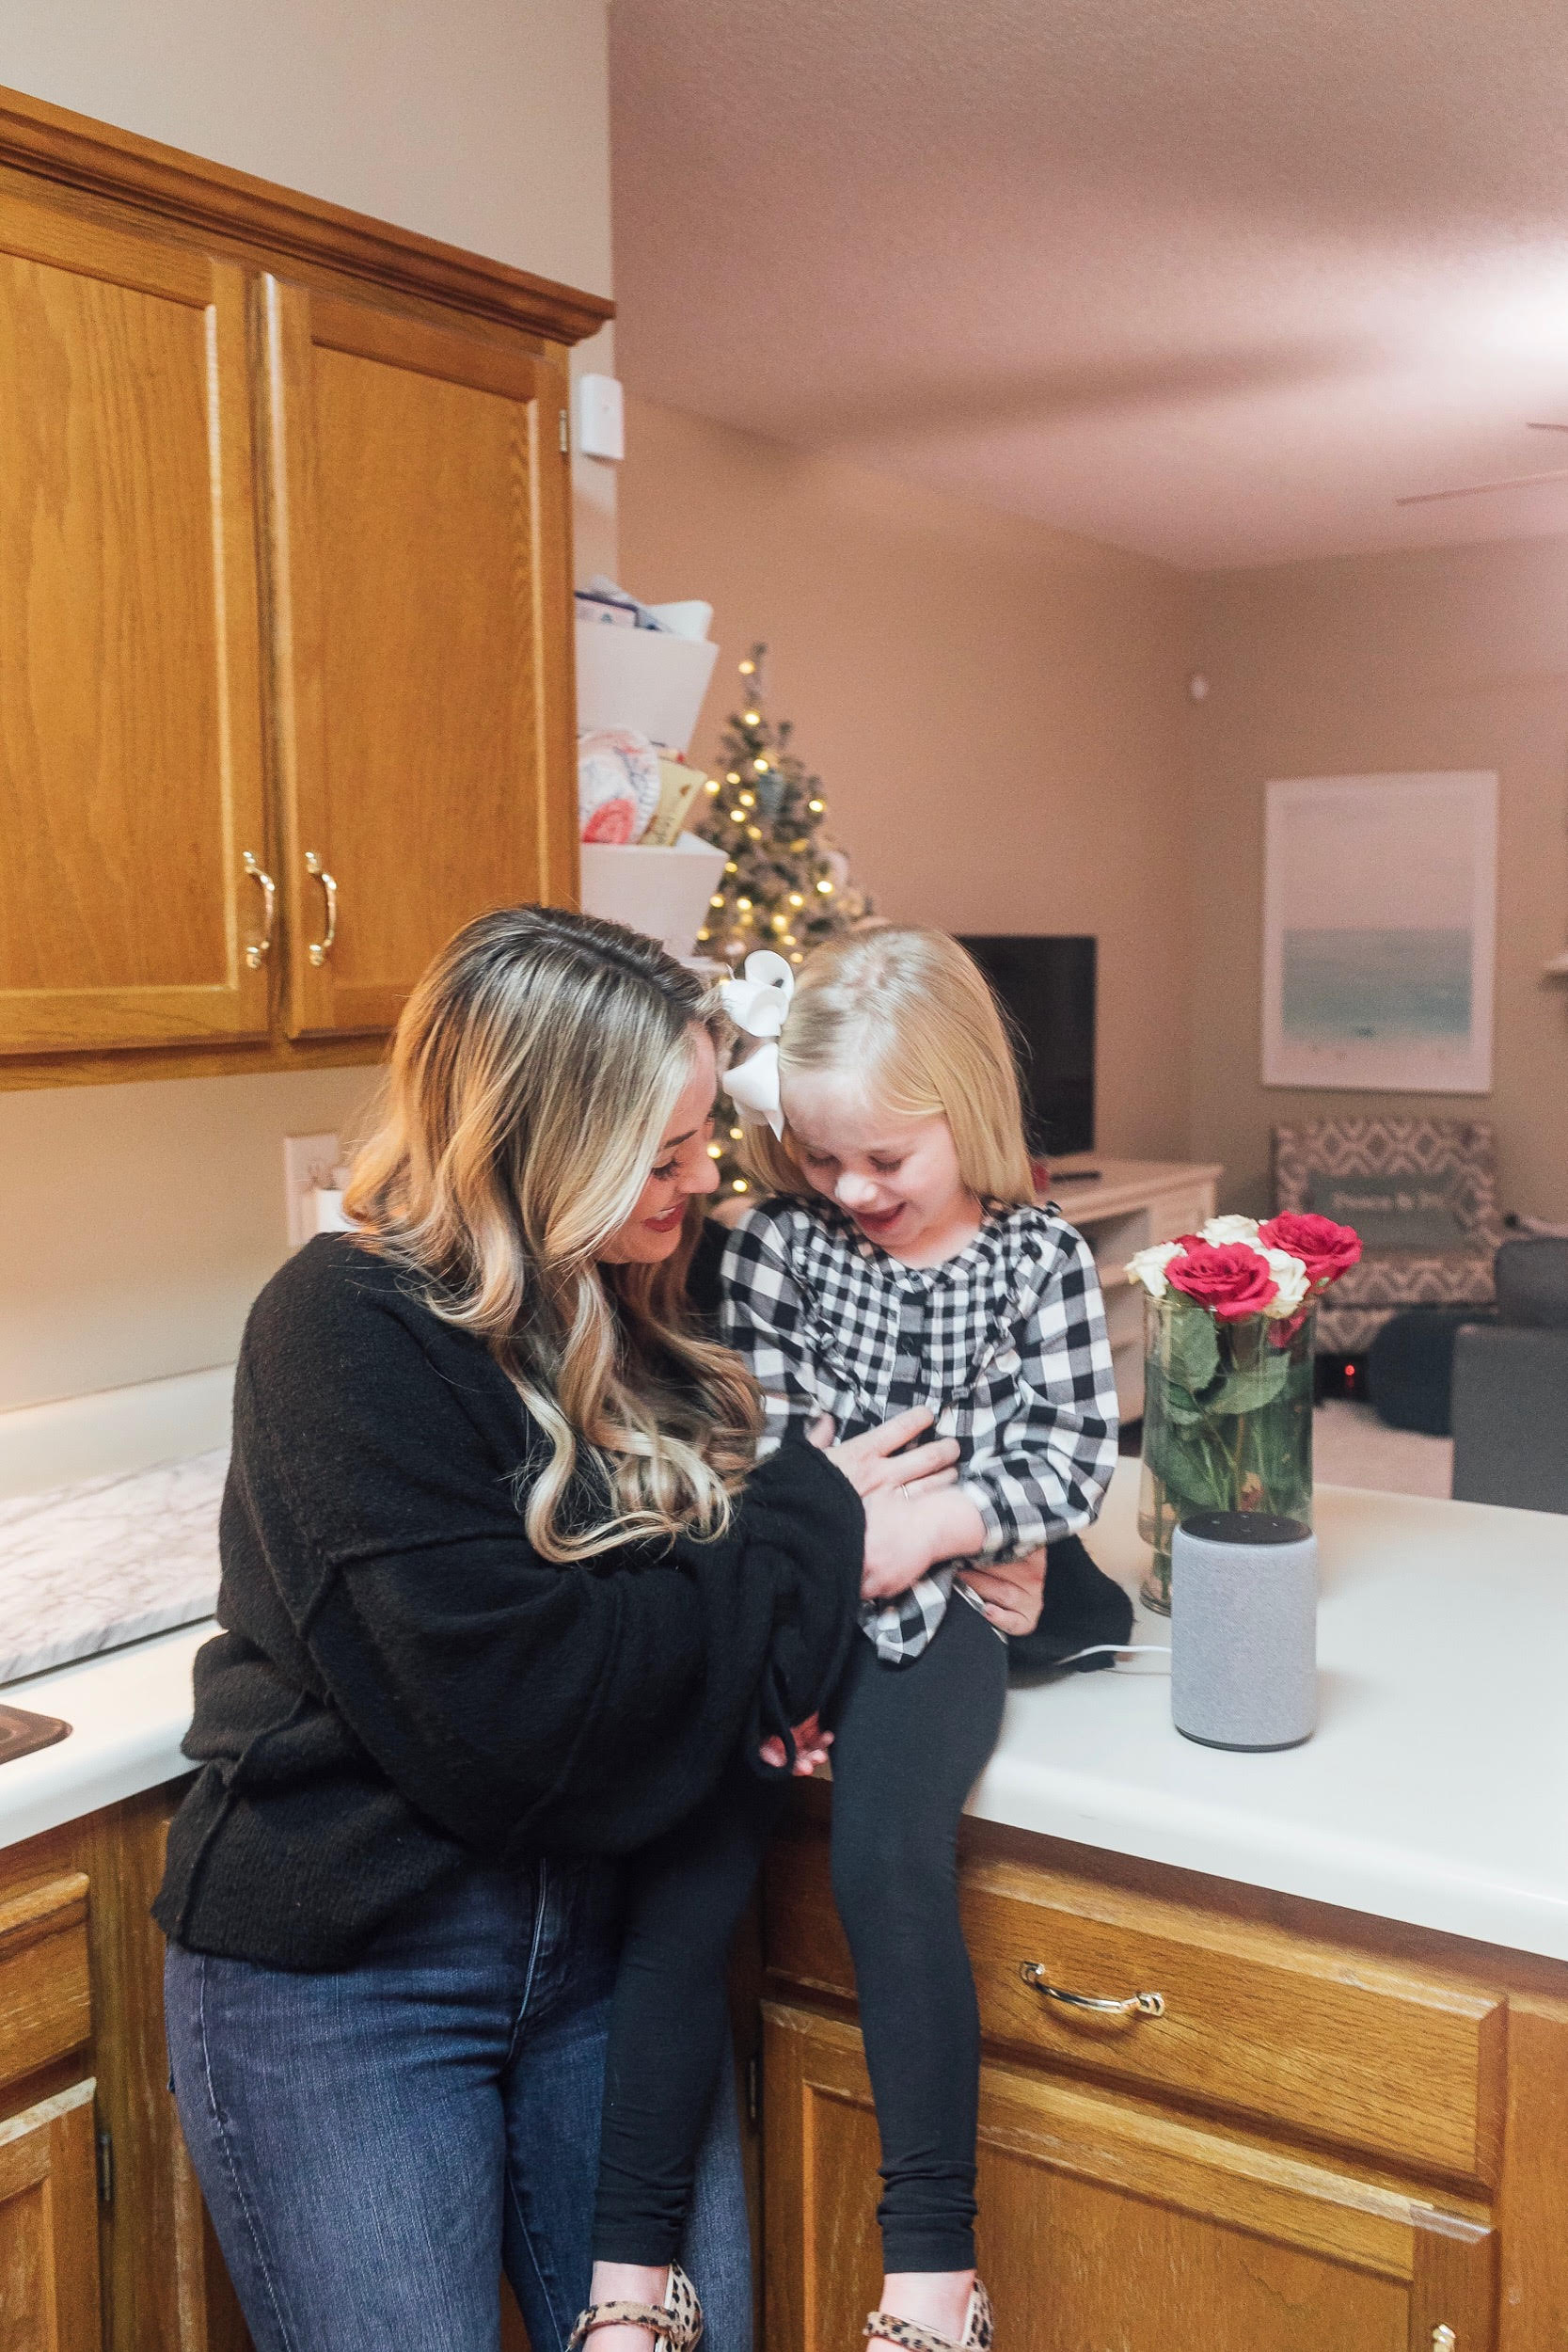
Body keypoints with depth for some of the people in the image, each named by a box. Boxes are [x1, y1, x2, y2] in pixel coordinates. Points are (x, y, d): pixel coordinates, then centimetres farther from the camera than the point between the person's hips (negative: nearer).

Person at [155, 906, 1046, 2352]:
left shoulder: (642, 1312, 3)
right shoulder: (352, 1330, -20)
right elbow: (502, 1707, -26)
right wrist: (814, 1545, -18)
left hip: (602, 1937, 6)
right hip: (343, 1970, -6)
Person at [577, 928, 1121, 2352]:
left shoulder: (1039, 1262, 4)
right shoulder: (779, 1243, 7)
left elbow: (1067, 1466, 0)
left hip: (930, 1606, -2)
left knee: (888, 1861, -26)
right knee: (685, 1879, -13)